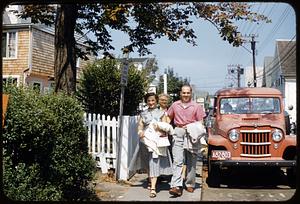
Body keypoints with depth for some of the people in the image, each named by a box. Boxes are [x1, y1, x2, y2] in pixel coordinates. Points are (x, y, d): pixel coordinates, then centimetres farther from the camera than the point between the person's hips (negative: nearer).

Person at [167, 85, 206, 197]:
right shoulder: (175, 105, 13)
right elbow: (169, 118, 20)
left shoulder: (196, 106, 7)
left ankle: (190, 184, 18)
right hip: (178, 133, 0)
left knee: (191, 161, 6)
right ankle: (176, 186, -15)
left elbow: (201, 122, 4)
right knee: (177, 160, -9)